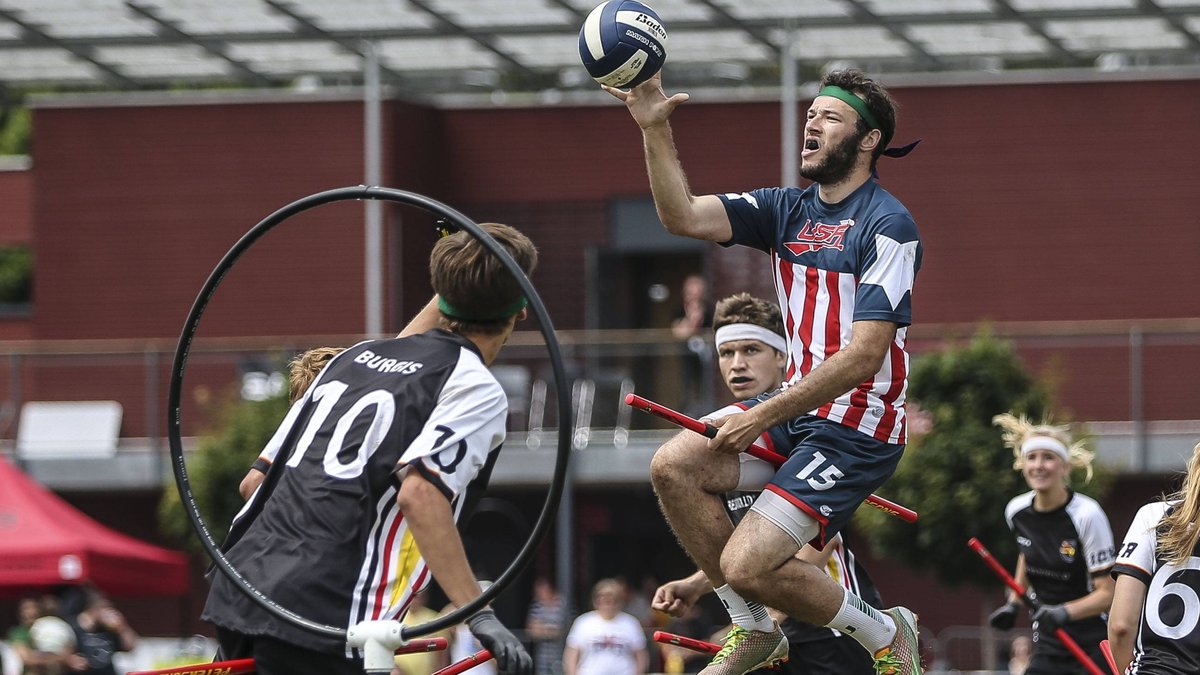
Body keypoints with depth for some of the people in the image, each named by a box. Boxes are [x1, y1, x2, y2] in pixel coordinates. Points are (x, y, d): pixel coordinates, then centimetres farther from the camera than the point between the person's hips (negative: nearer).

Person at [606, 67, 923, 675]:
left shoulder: (888, 226, -15)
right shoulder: (787, 209, 9)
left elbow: (864, 355, -21)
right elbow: (682, 216, -3)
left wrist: (763, 416, -20)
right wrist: (654, 129, -16)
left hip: (857, 431, -8)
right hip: (798, 408, 8)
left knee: (746, 566, -17)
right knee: (674, 465, -12)